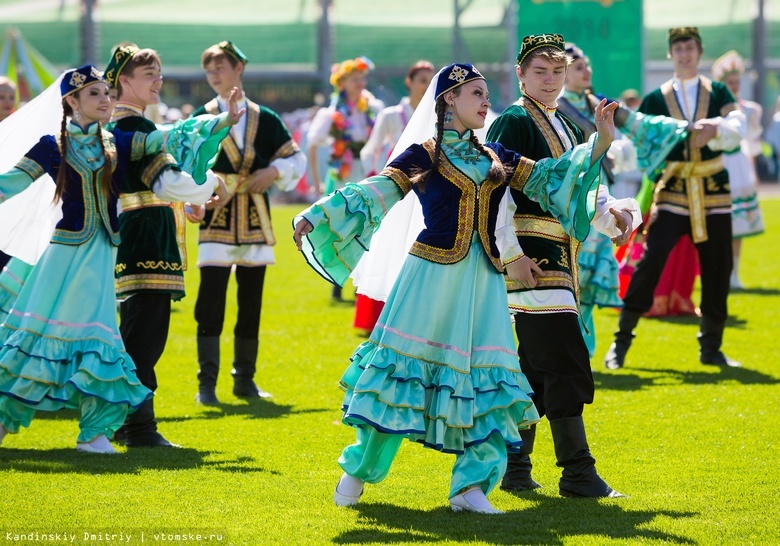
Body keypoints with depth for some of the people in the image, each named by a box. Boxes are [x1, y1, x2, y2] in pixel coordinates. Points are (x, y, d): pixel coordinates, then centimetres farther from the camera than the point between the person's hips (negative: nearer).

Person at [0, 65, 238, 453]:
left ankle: (95, 432, 2)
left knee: (94, 337, -2)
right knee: (39, 330, -2)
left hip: (100, 254, 2)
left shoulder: (117, 144, 7)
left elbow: (169, 140, 2)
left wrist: (223, 121, -7)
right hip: (65, 248, -2)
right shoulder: (52, 147, 1)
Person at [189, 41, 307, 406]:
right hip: (216, 221, -2)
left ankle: (245, 380, 17)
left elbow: (295, 159, 12)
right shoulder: (201, 119, 3)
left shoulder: (265, 119, 8)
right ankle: (206, 383, -5)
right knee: (210, 304, -9)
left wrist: (273, 173, -6)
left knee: (251, 303, 7)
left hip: (255, 222, 3)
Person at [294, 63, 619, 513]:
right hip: (432, 274, -4)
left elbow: (550, 178, 15)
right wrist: (317, 215, -17)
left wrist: (602, 141, 6)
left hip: (483, 281, 5)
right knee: (405, 364, -2)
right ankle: (358, 471, 11)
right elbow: (372, 195, -5)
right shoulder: (421, 155, 1)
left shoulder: (495, 158, 15)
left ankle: (471, 487, -2)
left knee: (484, 379, -3)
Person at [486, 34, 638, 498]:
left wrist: (612, 210, -6)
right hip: (530, 255, -9)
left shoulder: (566, 127, 19)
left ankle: (515, 465, 19)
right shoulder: (514, 123, -8)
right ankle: (577, 472, -11)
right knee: (565, 360, -12)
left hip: (559, 255, 9)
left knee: (538, 365, 12)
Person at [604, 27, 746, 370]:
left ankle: (711, 347, 18)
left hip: (713, 193, 2)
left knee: (717, 271, 5)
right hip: (672, 192, -1)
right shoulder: (656, 99, 4)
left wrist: (716, 127, -30)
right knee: (651, 261, -13)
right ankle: (622, 339, -6)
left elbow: (737, 129, -10)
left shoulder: (718, 93, 5)